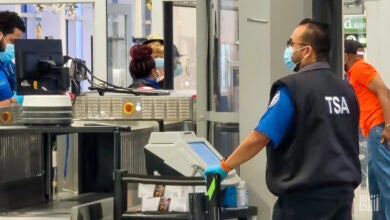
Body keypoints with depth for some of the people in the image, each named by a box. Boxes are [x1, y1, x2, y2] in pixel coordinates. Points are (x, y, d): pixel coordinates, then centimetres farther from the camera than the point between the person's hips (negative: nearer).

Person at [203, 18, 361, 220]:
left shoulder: (294, 87, -13)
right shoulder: (346, 89, 10)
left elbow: (260, 137, -15)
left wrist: (225, 167, -5)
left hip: (305, 195, -7)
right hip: (343, 191, 7)